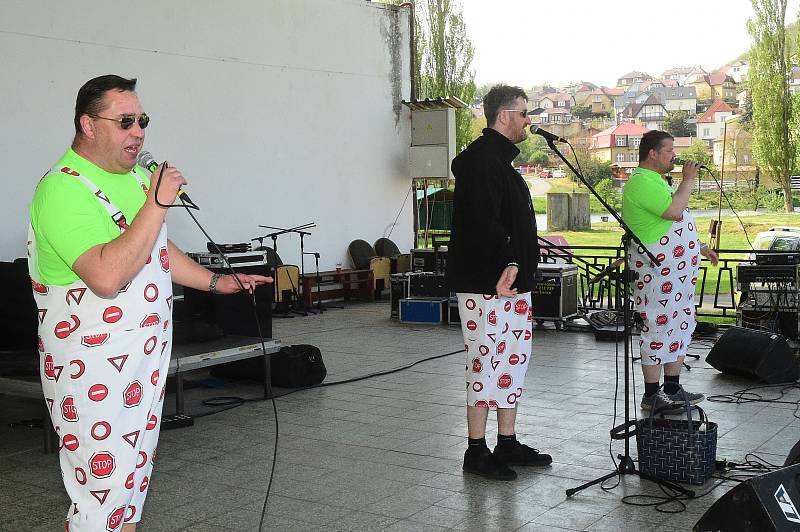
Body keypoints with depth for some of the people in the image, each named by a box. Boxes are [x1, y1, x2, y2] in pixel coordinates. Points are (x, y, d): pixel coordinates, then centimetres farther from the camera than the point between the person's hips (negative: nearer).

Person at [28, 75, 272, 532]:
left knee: (136, 475, 18)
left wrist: (216, 282, 16)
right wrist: (157, 204, -29)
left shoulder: (137, 177, 11)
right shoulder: (64, 189, -20)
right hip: (95, 369, -9)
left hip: (147, 355, 9)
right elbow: (107, 277, -33)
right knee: (101, 493, -5)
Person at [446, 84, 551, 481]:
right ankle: (476, 452, 5)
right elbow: (484, 224, -25)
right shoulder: (482, 160, -14)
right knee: (486, 362, -5)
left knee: (514, 359, 14)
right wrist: (506, 265, -30)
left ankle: (508, 444, 24)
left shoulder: (500, 159, 19)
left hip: (513, 283, 11)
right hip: (486, 285, -11)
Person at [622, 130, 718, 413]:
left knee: (680, 327, 13)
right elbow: (675, 211, -24)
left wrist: (699, 247, 27)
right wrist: (688, 180, -11)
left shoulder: (656, 180, 21)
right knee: (658, 328, -7)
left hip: (678, 271, 11)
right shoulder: (642, 182, -14)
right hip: (657, 271, -11)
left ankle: (672, 389, 21)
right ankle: (652, 395, 0)